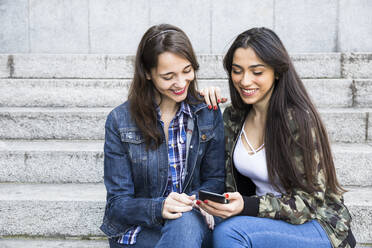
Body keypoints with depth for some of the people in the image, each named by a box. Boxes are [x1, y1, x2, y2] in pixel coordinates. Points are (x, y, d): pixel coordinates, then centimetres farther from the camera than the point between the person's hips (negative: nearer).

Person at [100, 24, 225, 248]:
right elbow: (118, 203, -6)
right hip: (138, 229, -2)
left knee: (185, 223, -34)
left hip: (192, 221, 2)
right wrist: (158, 208, -27)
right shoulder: (120, 121, -7)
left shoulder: (209, 114, 1)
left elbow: (215, 179, 7)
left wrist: (197, 201, -17)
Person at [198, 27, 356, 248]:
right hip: (266, 220, 5)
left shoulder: (298, 119, -17)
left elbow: (310, 199, -15)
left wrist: (247, 206, -30)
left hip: (318, 227, -5)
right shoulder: (234, 117, 2)